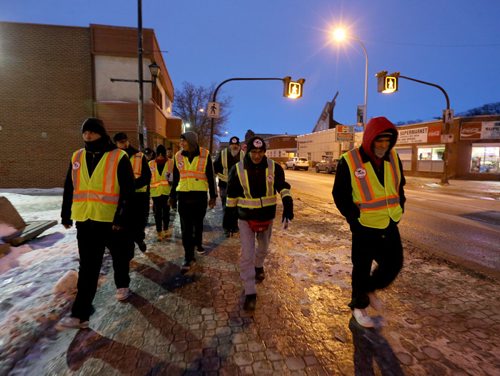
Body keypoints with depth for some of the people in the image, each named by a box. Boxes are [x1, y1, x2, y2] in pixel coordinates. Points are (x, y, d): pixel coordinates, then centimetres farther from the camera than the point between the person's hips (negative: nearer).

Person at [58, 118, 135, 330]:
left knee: (119, 256, 16)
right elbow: (69, 188, 15)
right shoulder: (77, 158, 8)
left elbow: (128, 190, -12)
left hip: (112, 220, -4)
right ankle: (80, 314, 11)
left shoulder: (119, 157, -9)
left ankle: (122, 285, 42)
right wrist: (66, 214, 15)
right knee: (87, 267, 6)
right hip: (84, 220, 4)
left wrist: (122, 217, -16)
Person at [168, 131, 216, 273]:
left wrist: (213, 196, 1)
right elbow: (175, 178, 10)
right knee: (186, 227, -1)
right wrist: (172, 196, 11)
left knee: (198, 223, 15)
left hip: (200, 195, -1)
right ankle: (189, 257, 7)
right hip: (183, 195, 1)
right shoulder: (178, 156, 3)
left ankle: (198, 244, 42)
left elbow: (210, 176, 1)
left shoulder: (205, 155, -4)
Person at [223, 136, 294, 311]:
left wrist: (288, 206, -29)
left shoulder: (274, 167, -10)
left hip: (267, 216, 2)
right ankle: (250, 293, 10)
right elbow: (232, 195, -3)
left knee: (263, 248, 24)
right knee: (246, 255, -3)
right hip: (245, 218, -2)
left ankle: (259, 266, 57)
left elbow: (283, 187, -13)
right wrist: (229, 215, 1)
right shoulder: (238, 169, -11)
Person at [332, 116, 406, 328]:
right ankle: (359, 306, 31)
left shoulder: (393, 158, 1)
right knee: (362, 268, 8)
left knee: (394, 263, 14)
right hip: (364, 226, -5)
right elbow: (339, 195, -11)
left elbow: (399, 186, 15)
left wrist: (399, 209, 6)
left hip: (390, 224, 6)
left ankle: (370, 289, 41)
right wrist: (354, 218, -14)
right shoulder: (349, 161, -17)